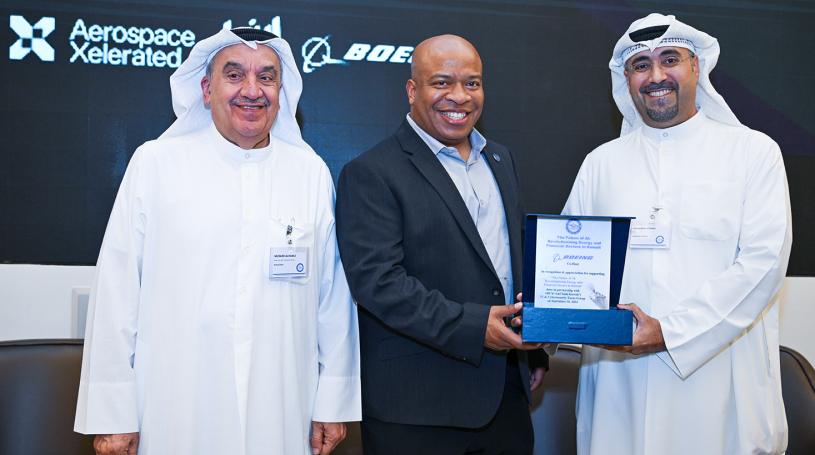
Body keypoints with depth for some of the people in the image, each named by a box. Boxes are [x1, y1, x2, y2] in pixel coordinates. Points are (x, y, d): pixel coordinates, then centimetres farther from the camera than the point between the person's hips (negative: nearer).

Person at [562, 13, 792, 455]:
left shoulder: (754, 151, 3)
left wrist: (669, 331, -16)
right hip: (620, 382, 2)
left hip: (720, 379, -2)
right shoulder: (601, 163, 13)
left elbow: (763, 261, -7)